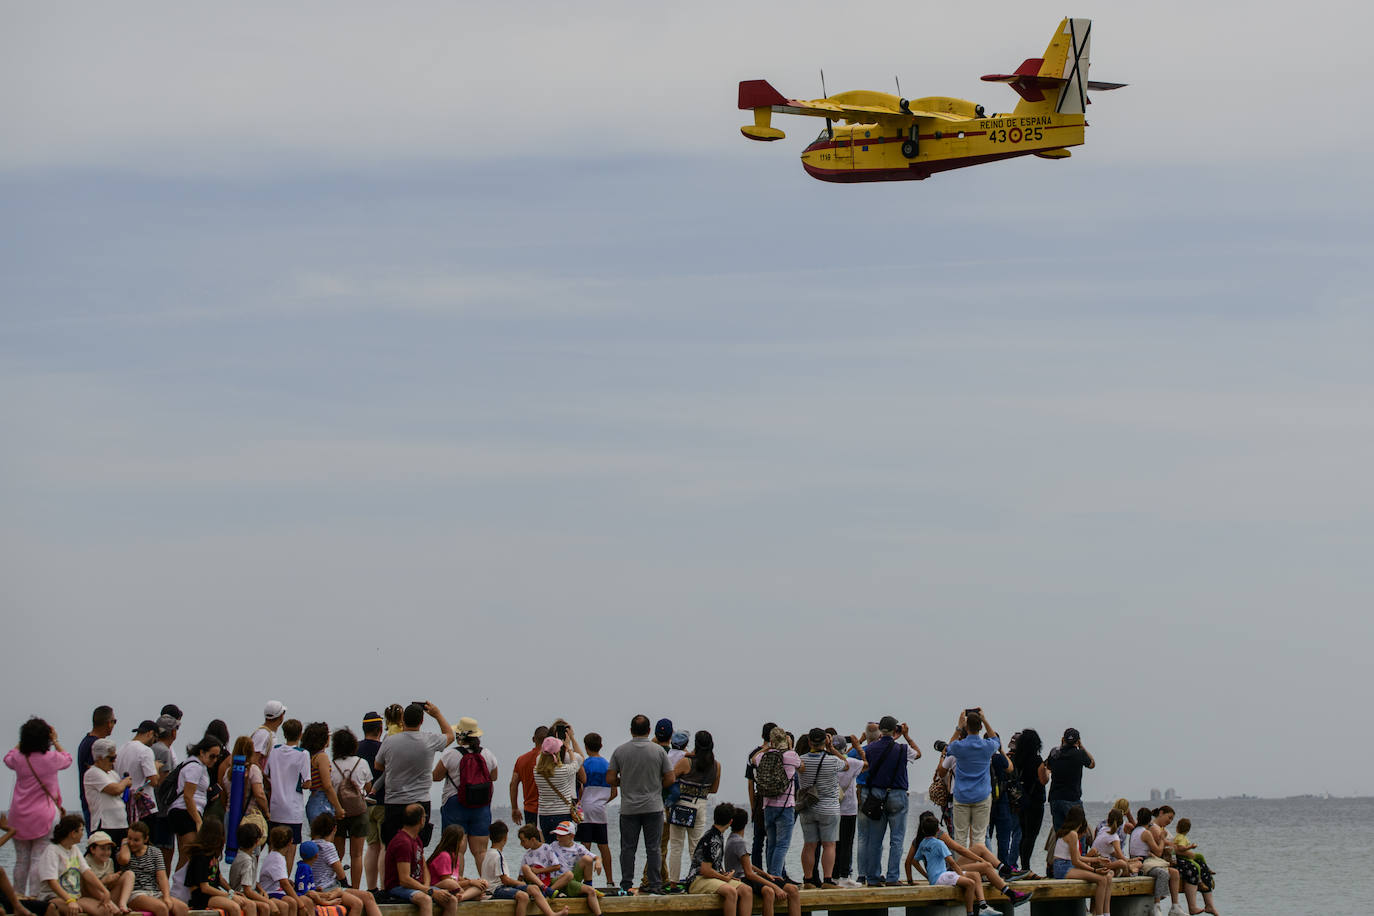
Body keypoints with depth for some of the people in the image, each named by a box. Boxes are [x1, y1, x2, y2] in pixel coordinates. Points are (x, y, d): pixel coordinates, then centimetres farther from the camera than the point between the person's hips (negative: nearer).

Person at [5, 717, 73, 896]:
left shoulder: (19, 758, -3)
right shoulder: (51, 758, -9)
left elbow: (8, 758, 23)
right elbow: (67, 759, 15)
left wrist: (22, 742, 26)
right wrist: (55, 741, 23)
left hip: (19, 817, 3)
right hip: (44, 815, -3)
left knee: (21, 859, 11)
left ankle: (18, 894, 15)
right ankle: (34, 894, -8)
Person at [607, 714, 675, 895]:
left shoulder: (620, 751, -2)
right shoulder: (659, 751, -3)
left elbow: (610, 779, -2)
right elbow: (669, 779, -2)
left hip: (629, 807, 0)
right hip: (653, 807, 0)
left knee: (628, 848, 5)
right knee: (653, 847, 2)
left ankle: (626, 885, 5)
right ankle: (655, 884, 0)